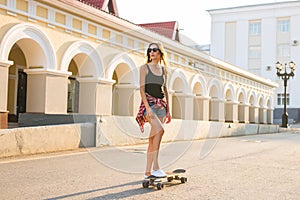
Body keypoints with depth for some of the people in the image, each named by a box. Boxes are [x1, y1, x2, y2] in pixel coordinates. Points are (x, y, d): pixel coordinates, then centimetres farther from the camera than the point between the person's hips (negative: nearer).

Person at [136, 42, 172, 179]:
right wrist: (147, 107, -18)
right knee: (159, 129, -27)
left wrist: (168, 110, 14)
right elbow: (142, 88, -6)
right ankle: (155, 167, -24)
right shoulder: (145, 67, 2)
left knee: (153, 137, 2)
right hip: (149, 102, -5)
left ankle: (148, 171, 6)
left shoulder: (164, 69, 16)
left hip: (161, 104, 5)